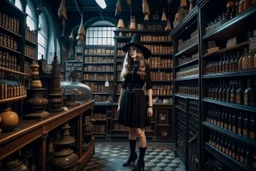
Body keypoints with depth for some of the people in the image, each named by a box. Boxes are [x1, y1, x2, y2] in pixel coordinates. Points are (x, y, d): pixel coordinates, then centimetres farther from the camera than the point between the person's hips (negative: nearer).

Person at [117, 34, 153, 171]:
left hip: (139, 99, -4)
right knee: (131, 130, 14)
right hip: (127, 99, 5)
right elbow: (123, 86, 12)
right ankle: (132, 155, 32)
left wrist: (150, 105, -11)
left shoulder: (144, 67, -2)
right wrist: (119, 103, 10)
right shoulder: (127, 66, 10)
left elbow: (149, 87, -4)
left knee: (139, 131, -2)